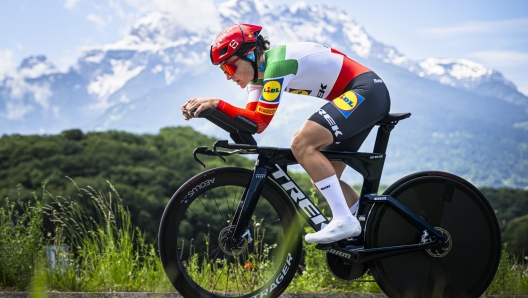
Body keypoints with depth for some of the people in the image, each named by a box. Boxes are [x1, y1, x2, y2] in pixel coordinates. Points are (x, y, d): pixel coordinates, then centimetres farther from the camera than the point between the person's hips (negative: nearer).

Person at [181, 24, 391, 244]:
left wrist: (217, 103, -24)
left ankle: (344, 220, -23)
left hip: (367, 91, -10)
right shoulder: (259, 71, 7)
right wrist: (209, 107, -13)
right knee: (323, 177, 9)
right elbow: (249, 122, -1)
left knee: (302, 144, -23)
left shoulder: (276, 64, -22)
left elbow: (260, 122, -21)